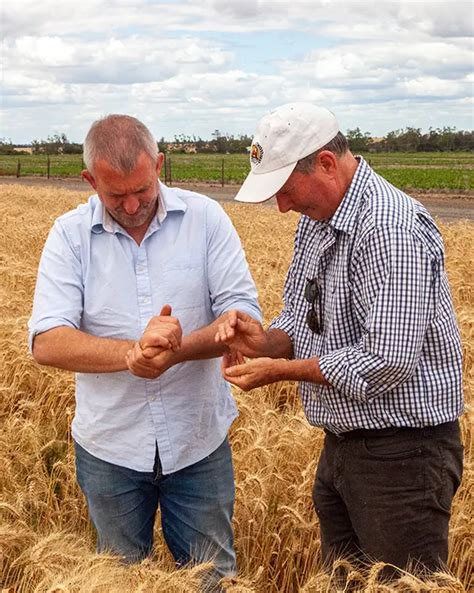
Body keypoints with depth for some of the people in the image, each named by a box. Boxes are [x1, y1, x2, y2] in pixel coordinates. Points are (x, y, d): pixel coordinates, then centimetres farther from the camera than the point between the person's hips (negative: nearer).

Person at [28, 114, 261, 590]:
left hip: (198, 442, 0)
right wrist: (132, 352, -30)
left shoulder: (205, 218, -6)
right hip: (109, 448, 1)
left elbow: (245, 313, -9)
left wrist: (179, 350, -28)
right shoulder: (70, 235, -6)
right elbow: (46, 342, -15)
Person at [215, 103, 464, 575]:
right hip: (341, 443, 9)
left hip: (403, 452, -9)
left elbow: (386, 364, -27)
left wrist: (280, 369, -19)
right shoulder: (316, 220, 7)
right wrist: (266, 341, -10)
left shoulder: (390, 228, -23)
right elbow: (303, 320, 13)